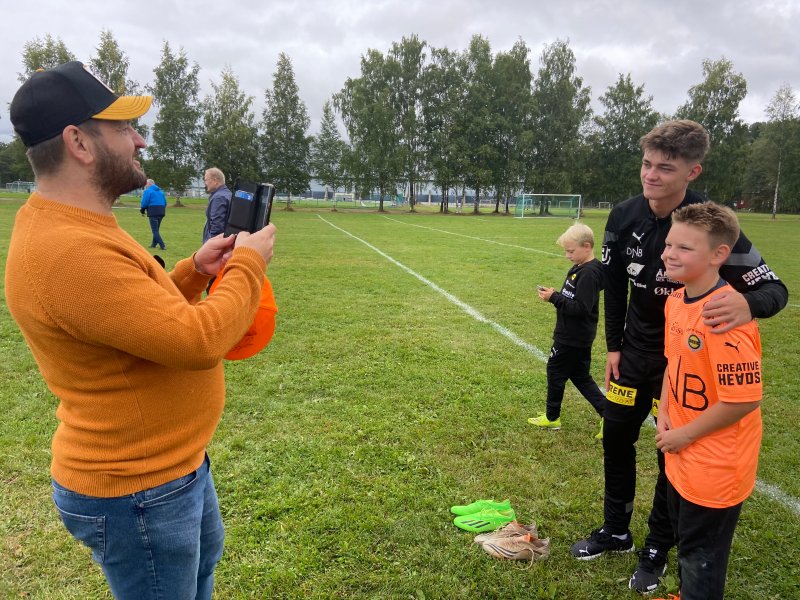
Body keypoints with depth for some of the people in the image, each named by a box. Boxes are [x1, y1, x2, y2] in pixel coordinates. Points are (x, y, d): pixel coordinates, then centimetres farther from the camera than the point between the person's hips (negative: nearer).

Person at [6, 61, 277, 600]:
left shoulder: (78, 227, 5)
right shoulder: (68, 251, -30)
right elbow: (198, 340, -31)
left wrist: (195, 271, 0)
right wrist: (249, 264, -17)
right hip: (136, 493, -9)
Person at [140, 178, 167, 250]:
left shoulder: (148, 191, -3)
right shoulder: (160, 191, 18)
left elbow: (144, 202, -10)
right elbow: (165, 202, 15)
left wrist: (142, 211, 4)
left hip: (153, 212, -7)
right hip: (161, 212, 7)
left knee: (155, 230, -4)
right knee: (156, 229, 18)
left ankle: (162, 245, -14)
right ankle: (154, 244, 27)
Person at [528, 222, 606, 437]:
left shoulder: (588, 274, -23)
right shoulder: (579, 268, 8)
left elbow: (581, 308, -28)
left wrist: (554, 298, -24)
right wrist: (555, 294, 2)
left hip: (573, 338, -10)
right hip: (578, 336, 10)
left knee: (555, 371, 6)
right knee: (580, 375, 17)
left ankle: (552, 418, 23)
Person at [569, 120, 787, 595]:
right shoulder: (624, 217, -9)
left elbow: (774, 288, -21)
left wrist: (748, 303, -45)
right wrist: (614, 346, 5)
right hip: (636, 349, 5)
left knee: (673, 453, 8)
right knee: (616, 438, 13)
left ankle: (658, 549, 31)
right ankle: (616, 531, 35)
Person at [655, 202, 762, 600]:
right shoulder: (675, 301, -2)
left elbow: (744, 399, -27)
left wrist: (684, 435, -16)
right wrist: (664, 415, 2)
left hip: (715, 466, -8)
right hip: (681, 459, 8)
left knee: (700, 555, 12)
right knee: (685, 537, 28)